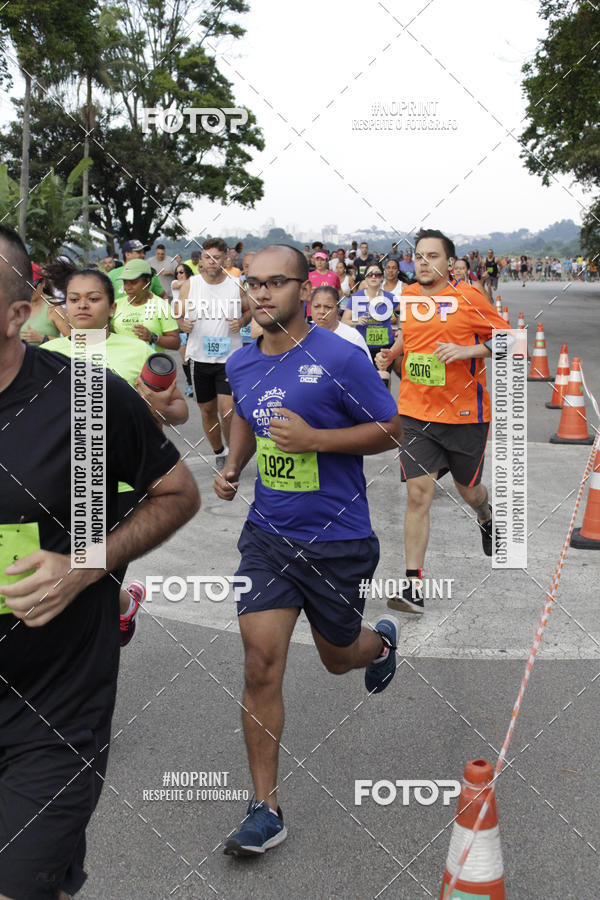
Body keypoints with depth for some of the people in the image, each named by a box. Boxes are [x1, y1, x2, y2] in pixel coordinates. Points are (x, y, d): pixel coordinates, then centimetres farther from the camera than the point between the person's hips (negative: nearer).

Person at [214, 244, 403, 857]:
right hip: (267, 535, 4)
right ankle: (265, 810, 5)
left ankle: (381, 639, 56)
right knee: (261, 664, -6)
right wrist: (233, 466, 6)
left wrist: (313, 438, -21)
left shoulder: (340, 358, -15)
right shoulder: (241, 364, 2)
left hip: (337, 541, -3)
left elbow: (390, 431, -9)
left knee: (337, 658, 17)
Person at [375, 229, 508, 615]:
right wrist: (392, 352, 4)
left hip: (465, 413, -2)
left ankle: (486, 516, 55)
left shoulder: (469, 297, -9)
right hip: (416, 413, 2)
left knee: (468, 489, 16)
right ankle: (414, 585, -6)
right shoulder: (407, 297, 5)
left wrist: (466, 350, -20)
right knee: (419, 493, -9)